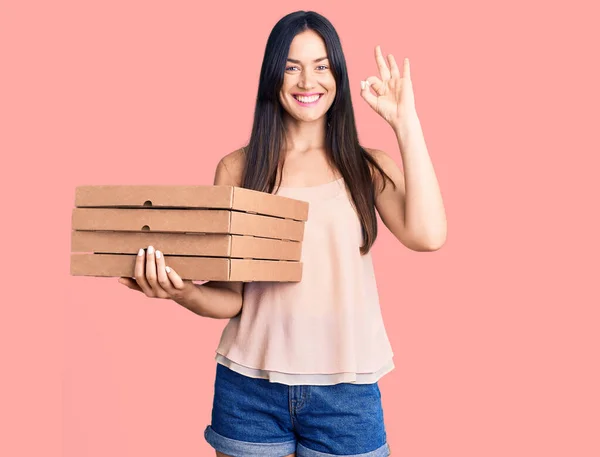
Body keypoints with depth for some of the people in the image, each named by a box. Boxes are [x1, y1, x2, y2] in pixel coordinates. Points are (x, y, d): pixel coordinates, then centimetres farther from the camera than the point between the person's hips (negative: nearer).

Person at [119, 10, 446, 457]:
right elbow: (230, 298, 1)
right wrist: (181, 290, -20)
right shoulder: (238, 168, 2)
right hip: (250, 386, 0)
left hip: (345, 390, 0)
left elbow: (428, 235, -16)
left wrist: (406, 121, -10)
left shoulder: (369, 168, 3)